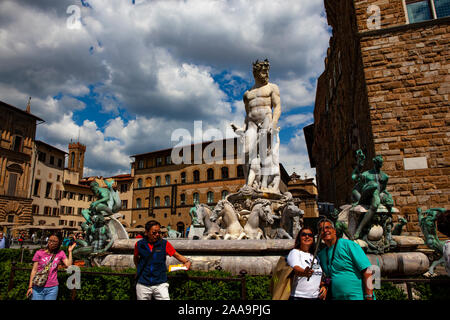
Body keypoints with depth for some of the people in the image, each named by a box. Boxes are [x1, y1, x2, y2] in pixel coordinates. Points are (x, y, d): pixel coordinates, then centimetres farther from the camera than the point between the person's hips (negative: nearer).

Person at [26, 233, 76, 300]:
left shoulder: (60, 253, 3)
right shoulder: (39, 253, -2)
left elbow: (69, 265, -7)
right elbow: (34, 270, 0)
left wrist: (70, 251, -7)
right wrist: (30, 287, -3)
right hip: (38, 288, -1)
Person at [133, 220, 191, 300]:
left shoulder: (164, 244, -4)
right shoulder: (139, 244, -1)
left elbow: (177, 255, -1)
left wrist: (187, 261, -16)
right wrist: (139, 269, 12)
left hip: (160, 284, -1)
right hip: (143, 285, 1)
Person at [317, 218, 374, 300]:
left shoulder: (348, 244, -10)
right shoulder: (321, 254, 7)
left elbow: (367, 270, -15)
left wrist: (369, 297, -20)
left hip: (357, 297, -5)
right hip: (336, 297, 5)